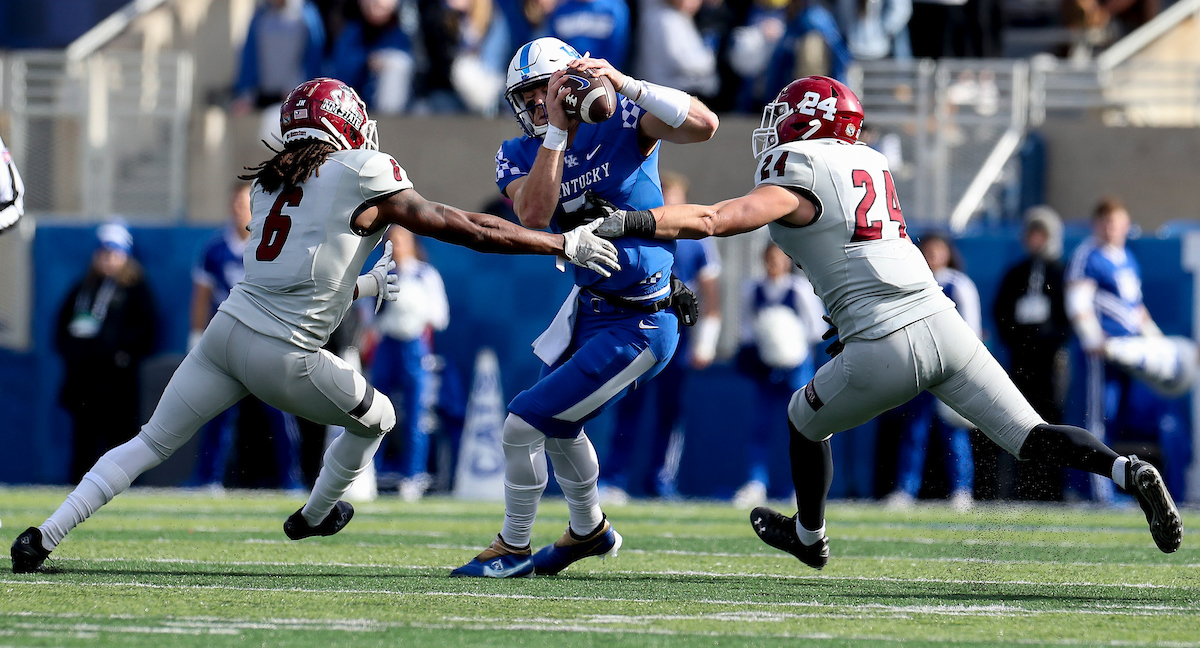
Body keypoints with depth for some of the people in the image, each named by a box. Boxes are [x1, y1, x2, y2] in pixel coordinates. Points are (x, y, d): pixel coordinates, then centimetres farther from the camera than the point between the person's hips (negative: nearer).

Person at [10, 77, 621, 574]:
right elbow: (465, 229, -1)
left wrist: (365, 286, 41)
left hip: (227, 329, 6)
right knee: (377, 419, 22)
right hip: (284, 356, -5)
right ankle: (315, 516, 41)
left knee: (149, 444, 10)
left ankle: (44, 535, -2)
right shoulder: (362, 175, -3)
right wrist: (564, 244, 4)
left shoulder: (271, 181, 16)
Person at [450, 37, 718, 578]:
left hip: (638, 327, -8)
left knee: (523, 426, -7)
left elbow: (703, 126, -30)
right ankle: (588, 530, 54)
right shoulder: (520, 156, -4)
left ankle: (513, 549, 13)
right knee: (558, 425, 28)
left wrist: (625, 84, -37)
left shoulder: (622, 123, -15)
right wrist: (557, 128, -28)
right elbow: (534, 217, -24)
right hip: (588, 305, 8)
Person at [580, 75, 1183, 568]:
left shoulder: (798, 179, -4)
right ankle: (1127, 471, -19)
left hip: (884, 348, -6)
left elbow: (714, 220, -16)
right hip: (944, 323, 6)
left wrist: (625, 221, -18)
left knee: (805, 421, 23)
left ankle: (809, 535, 41)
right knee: (1033, 437, 4)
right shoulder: (872, 164, 18)